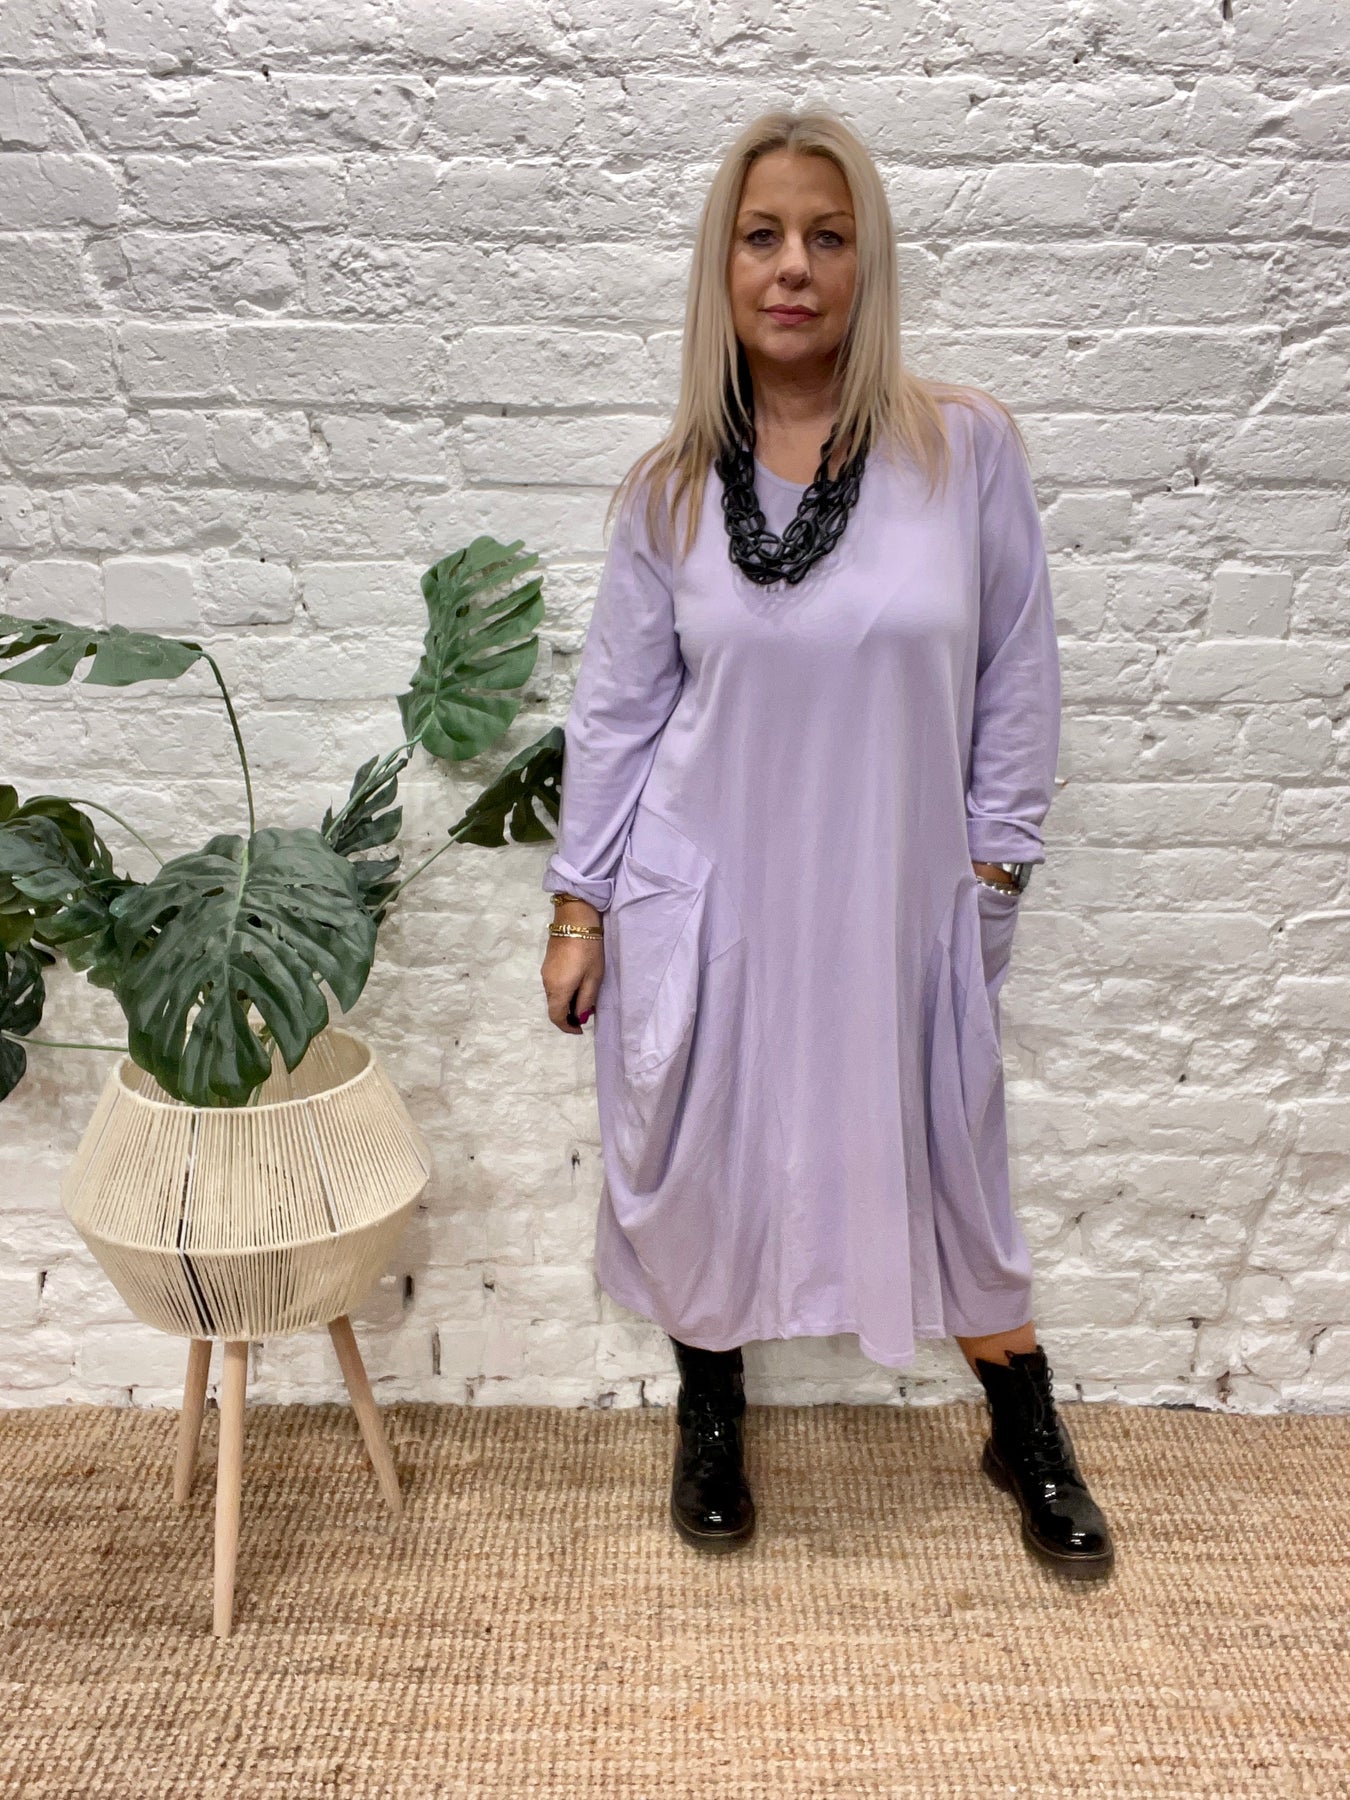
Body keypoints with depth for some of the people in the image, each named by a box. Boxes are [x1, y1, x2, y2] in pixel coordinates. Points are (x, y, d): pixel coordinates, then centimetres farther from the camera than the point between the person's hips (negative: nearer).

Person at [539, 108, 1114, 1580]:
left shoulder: (965, 447, -6)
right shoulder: (670, 489, -2)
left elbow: (1016, 673, 0)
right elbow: (614, 708, 2)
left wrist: (994, 859, -1)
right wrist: (576, 905, 2)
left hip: (899, 899, 0)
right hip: (705, 895, 1)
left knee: (945, 1155, 13)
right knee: (696, 1153, 12)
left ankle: (1026, 1435, 38)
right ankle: (711, 1416, 40)